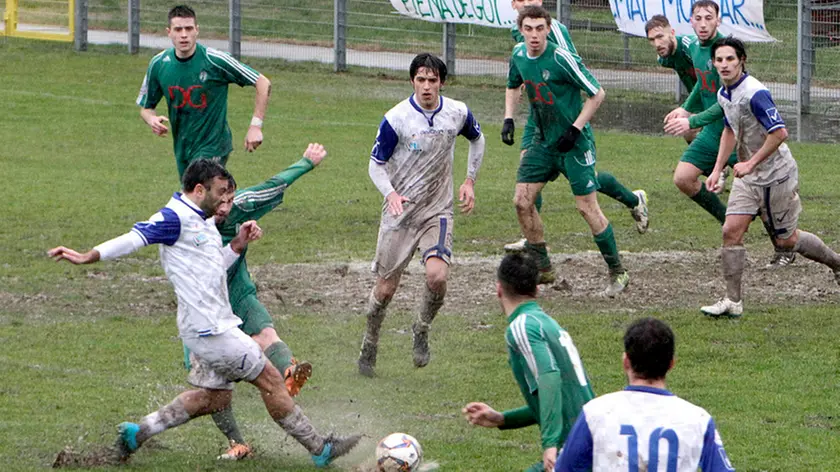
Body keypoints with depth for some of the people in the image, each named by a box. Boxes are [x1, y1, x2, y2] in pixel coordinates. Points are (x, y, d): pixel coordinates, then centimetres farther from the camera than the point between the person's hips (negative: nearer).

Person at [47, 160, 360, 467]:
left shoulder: (205, 222, 16)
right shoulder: (175, 218, -14)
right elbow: (135, 238, -21)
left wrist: (238, 243, 10)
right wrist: (88, 257, -29)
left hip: (215, 326, 11)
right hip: (208, 328, -11)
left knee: (214, 396, 15)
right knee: (270, 379, -3)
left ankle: (140, 432, 19)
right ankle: (319, 449, 5)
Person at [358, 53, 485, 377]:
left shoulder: (457, 113, -2)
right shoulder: (396, 118, -12)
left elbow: (477, 139, 20)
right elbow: (376, 164, -5)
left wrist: (469, 181, 13)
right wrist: (390, 194, -23)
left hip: (438, 210, 2)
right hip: (400, 210, -2)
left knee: (437, 276, -20)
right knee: (386, 287, 0)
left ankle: (421, 332, 8)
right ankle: (369, 346, 25)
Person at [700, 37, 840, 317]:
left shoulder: (755, 94, -25)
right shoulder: (724, 94, 4)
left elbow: (779, 133, -29)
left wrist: (751, 164, -24)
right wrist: (717, 169, 16)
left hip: (775, 176, -8)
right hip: (748, 178, 8)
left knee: (786, 241, 5)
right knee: (732, 231, -7)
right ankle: (732, 302, -3)